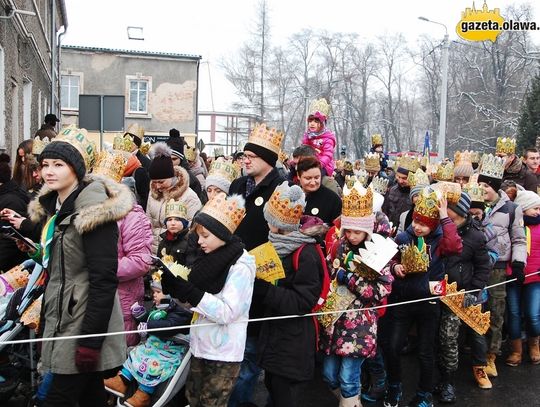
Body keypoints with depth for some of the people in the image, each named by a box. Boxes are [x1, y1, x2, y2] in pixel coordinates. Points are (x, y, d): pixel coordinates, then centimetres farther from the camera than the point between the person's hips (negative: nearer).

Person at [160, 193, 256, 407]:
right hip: (200, 346, 7)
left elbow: (226, 312, -24)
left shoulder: (241, 266, -17)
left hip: (223, 353, -7)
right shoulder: (208, 258, 4)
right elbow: (195, 297, 10)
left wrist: (186, 290, -26)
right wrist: (172, 283, -7)